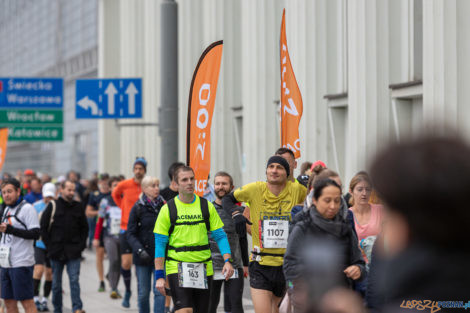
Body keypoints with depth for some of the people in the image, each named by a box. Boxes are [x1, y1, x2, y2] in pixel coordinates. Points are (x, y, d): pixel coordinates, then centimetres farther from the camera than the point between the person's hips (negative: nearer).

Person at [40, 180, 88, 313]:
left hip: (73, 252, 0)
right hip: (56, 252, 0)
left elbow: (85, 228, 15)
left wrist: (81, 245, 3)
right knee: (56, 283, 7)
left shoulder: (78, 207, 8)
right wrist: (49, 246, -4)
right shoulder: (53, 206, 1)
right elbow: (43, 227, 2)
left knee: (74, 280, -11)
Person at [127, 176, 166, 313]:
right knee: (143, 292, 6)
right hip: (143, 256, -1)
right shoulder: (138, 208, -3)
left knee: (160, 291, -7)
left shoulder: (164, 206, 2)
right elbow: (130, 234, -5)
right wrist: (140, 250, -19)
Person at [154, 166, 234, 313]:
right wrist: (159, 276, -5)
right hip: (177, 267, -3)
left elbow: (220, 236, 7)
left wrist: (227, 261, -9)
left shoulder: (207, 207, 6)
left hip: (203, 269, 3)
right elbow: (159, 244, 0)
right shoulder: (168, 209, -1)